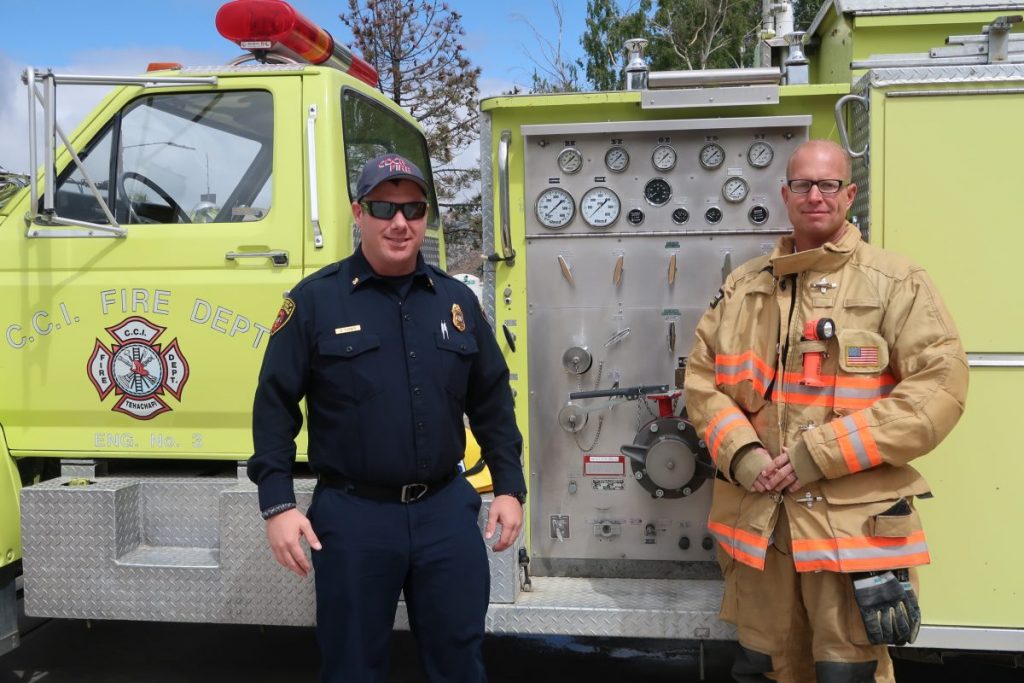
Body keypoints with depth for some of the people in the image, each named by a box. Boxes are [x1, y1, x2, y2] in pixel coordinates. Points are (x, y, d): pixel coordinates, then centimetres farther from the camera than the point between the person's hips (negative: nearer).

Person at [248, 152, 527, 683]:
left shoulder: (457, 300, 7)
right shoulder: (315, 299, -4)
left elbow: (492, 402, 12)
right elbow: (275, 404, -4)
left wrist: (509, 487, 8)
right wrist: (277, 504, -9)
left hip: (446, 509, 3)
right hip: (352, 514, -2)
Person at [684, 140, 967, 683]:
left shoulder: (897, 283, -2)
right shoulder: (742, 287, 10)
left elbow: (940, 385, -11)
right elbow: (702, 377, 9)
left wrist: (822, 453, -16)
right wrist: (742, 455, -9)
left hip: (855, 525, -3)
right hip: (757, 520, 4)